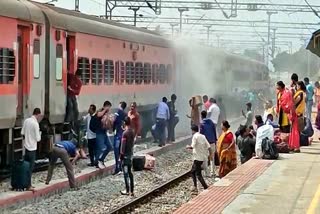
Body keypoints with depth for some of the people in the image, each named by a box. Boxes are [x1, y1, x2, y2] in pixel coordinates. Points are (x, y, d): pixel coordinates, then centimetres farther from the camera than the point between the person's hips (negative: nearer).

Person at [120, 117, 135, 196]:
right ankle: (131, 190, 13)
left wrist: (121, 154, -10)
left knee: (126, 173, -2)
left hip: (125, 155, -7)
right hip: (131, 154, 7)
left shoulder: (125, 133, -17)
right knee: (130, 172, 11)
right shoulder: (132, 132, 5)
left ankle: (127, 190, -1)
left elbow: (123, 145, -15)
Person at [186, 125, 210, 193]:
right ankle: (195, 187, 18)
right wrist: (210, 154, 8)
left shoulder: (195, 136, -11)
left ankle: (206, 188, -13)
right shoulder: (202, 136, 10)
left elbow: (193, 146, -23)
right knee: (193, 171, 20)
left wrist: (189, 147, -4)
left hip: (198, 157, -8)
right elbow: (208, 146, 4)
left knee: (198, 174, -6)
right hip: (203, 156, 8)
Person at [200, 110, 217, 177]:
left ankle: (207, 173, 4)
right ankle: (213, 172, 11)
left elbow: (201, 134, -11)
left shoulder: (202, 124, -10)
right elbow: (215, 132, 9)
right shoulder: (211, 122, 7)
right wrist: (215, 141, 17)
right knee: (212, 158, 12)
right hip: (212, 142, 5)